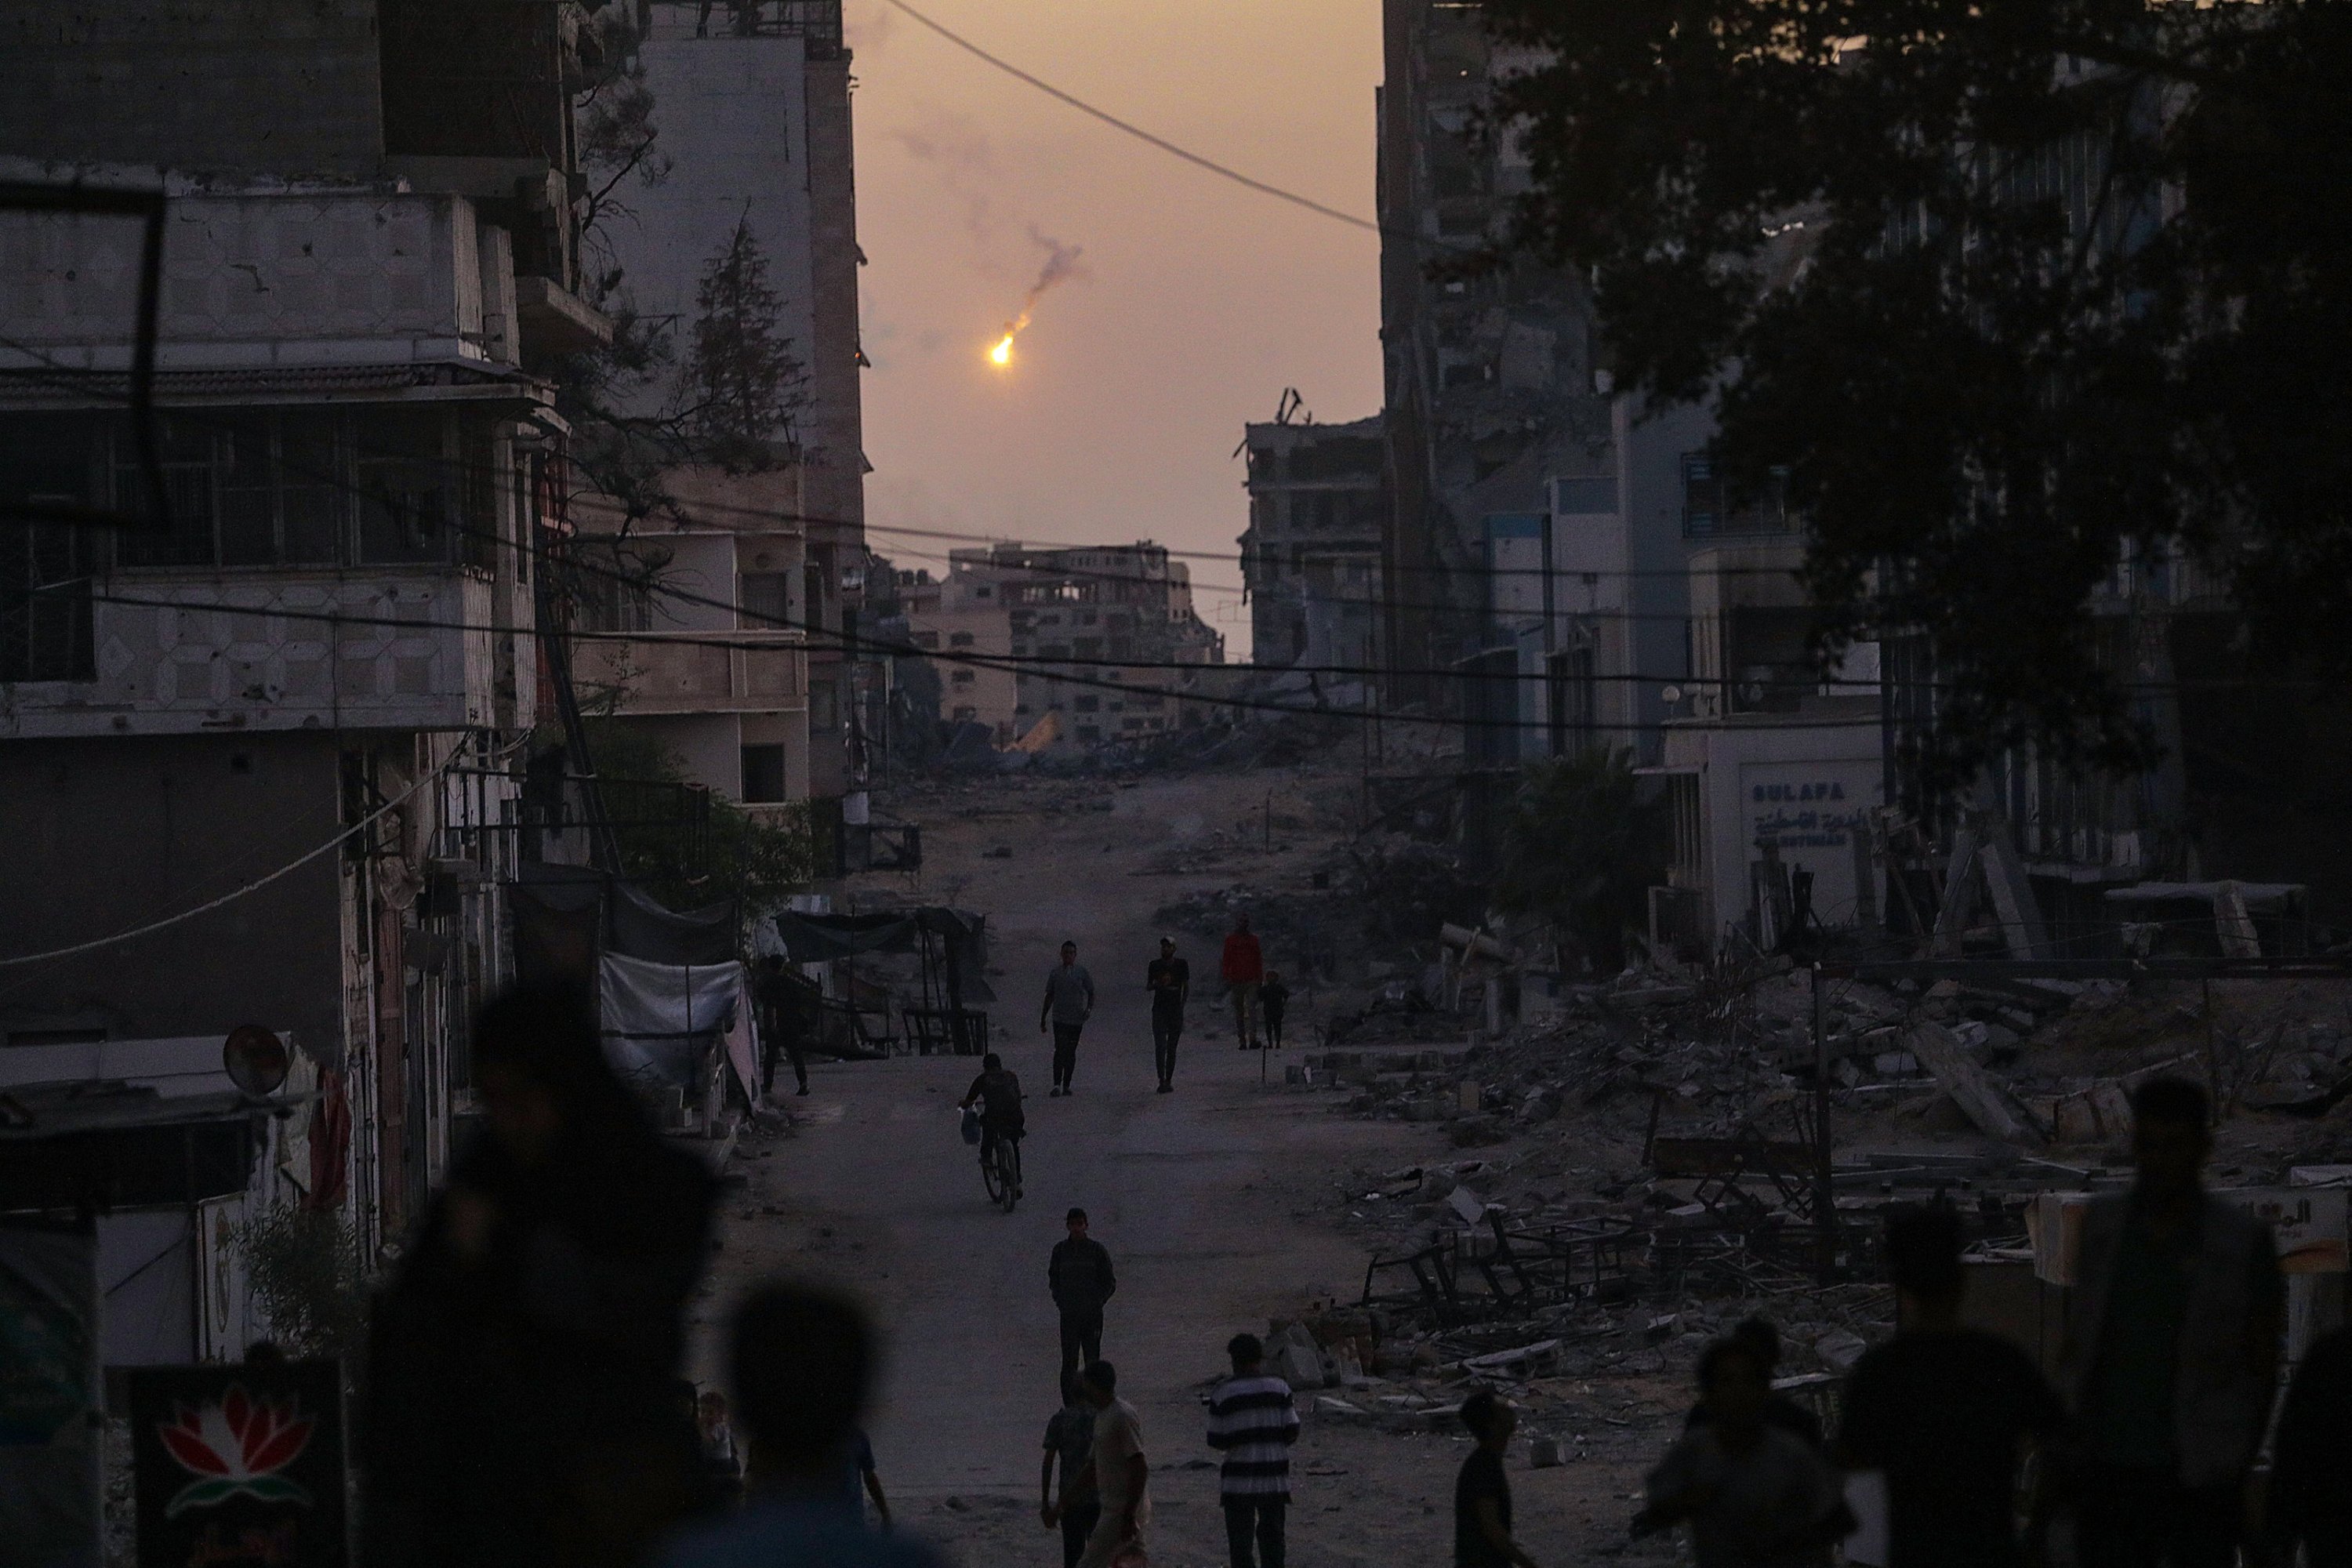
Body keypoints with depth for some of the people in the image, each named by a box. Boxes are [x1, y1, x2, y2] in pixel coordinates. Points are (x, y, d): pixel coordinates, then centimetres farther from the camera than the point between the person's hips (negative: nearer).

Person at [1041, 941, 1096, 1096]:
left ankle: (1066, 1085, 17)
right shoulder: (1055, 972, 4)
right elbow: (1049, 995, 11)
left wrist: (1089, 1009, -11)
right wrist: (1043, 1018, 13)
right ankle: (1057, 1085, -20)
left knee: (1071, 1051, 7)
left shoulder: (1081, 971, 2)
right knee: (1060, 1049, -15)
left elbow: (1091, 993, 8)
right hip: (1059, 1018, -1)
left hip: (1076, 1018, 1)